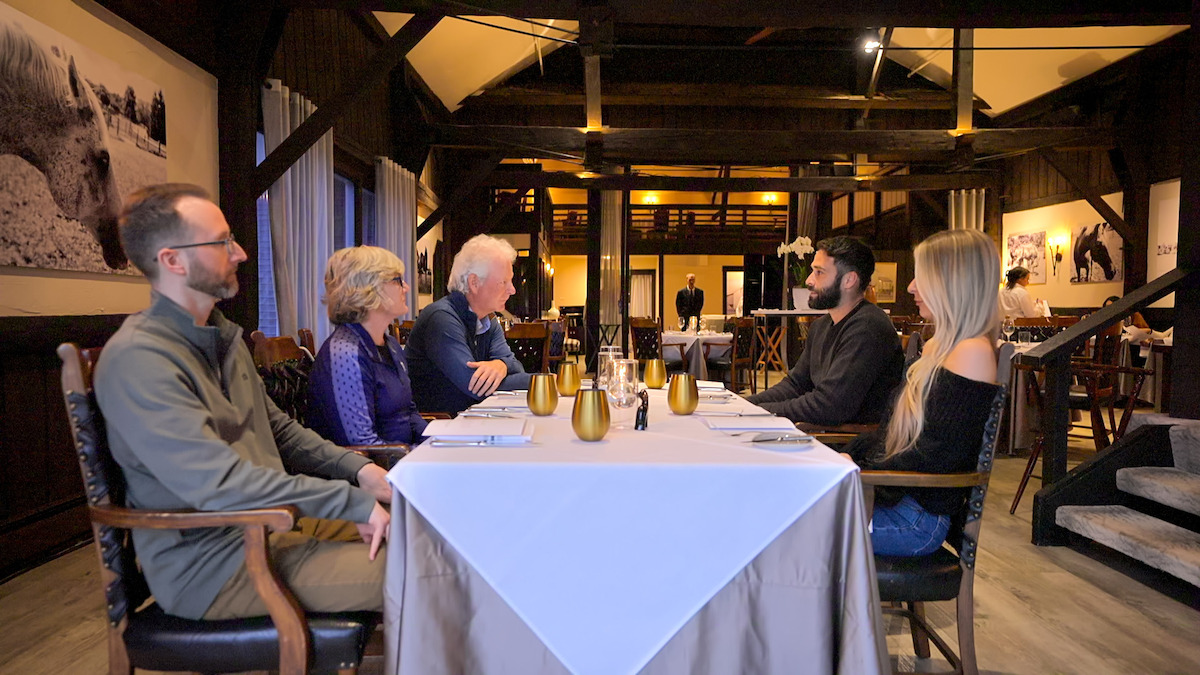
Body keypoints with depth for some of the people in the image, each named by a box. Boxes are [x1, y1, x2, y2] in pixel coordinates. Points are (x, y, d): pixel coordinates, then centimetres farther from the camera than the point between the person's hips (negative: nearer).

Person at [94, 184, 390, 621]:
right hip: (210, 567, -9)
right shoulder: (137, 359, -20)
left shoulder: (222, 337, 12)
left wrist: (357, 469, 1)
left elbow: (276, 427, 18)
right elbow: (218, 483, -28)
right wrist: (352, 502, -25)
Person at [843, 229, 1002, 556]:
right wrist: (848, 457, 2)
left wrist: (860, 470, -15)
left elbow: (939, 455, -21)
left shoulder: (973, 353, -15)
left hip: (920, 515, -8)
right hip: (894, 495, 8)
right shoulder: (938, 346, 15)